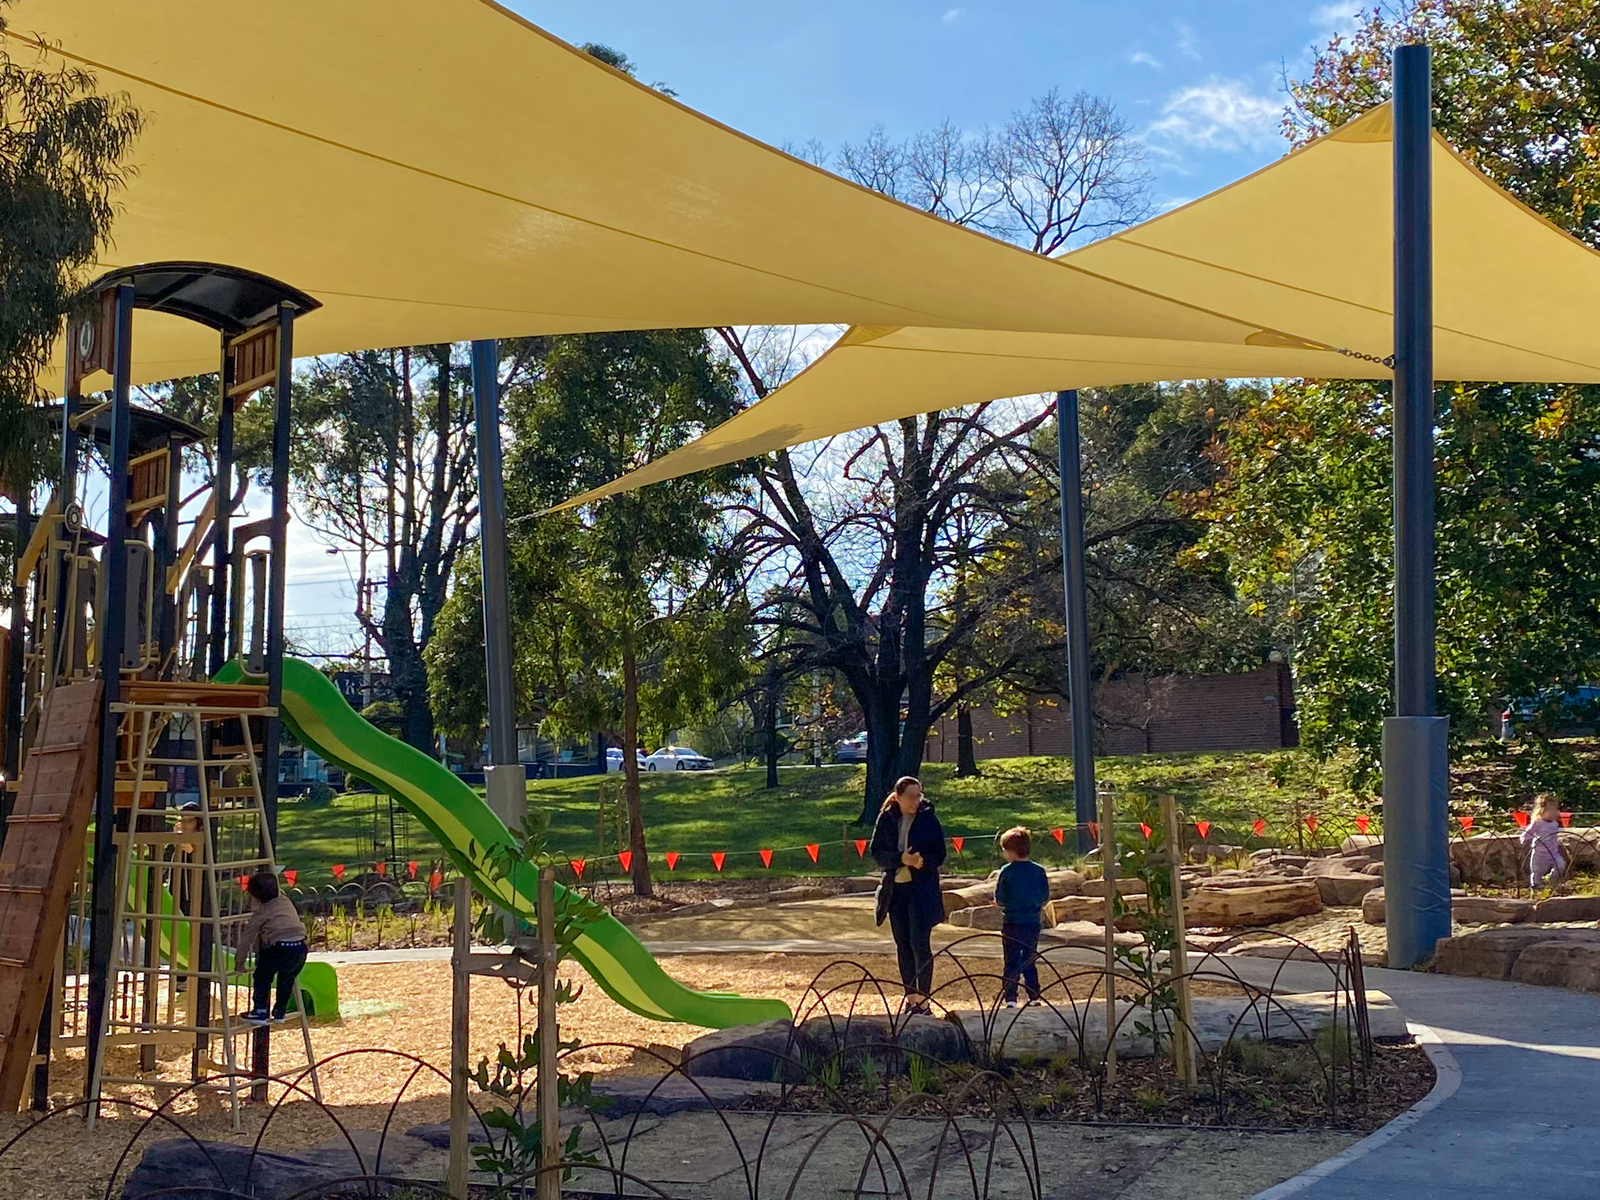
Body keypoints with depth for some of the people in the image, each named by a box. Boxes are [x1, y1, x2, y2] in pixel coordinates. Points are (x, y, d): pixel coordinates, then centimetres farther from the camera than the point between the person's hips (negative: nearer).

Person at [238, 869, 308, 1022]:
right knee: (287, 978, 26)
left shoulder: (261, 914, 8)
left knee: (262, 976, 14)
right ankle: (280, 1012, 31)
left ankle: (259, 1011, 10)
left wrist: (239, 959, 26)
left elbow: (247, 937, 15)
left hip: (279, 948, -6)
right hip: (300, 947, 6)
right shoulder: (285, 901, 20)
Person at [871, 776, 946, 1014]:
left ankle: (923, 1000, -4)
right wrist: (901, 859, -17)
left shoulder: (928, 818, -4)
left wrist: (923, 861, -23)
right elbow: (877, 852, 0)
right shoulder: (886, 819, 1)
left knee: (919, 944, -9)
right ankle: (911, 997, 20)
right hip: (895, 889, 3)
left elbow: (939, 854, -2)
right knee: (903, 946, 10)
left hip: (922, 889, -3)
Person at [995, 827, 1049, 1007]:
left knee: (1011, 962, 3)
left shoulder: (1007, 871, -9)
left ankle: (1010, 999, -2)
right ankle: (1034, 997, 13)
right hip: (1033, 923, 3)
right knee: (1029, 962, 14)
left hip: (1011, 923, -3)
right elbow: (1045, 898, 3)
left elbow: (999, 899, -7)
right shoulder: (1039, 871, 0)